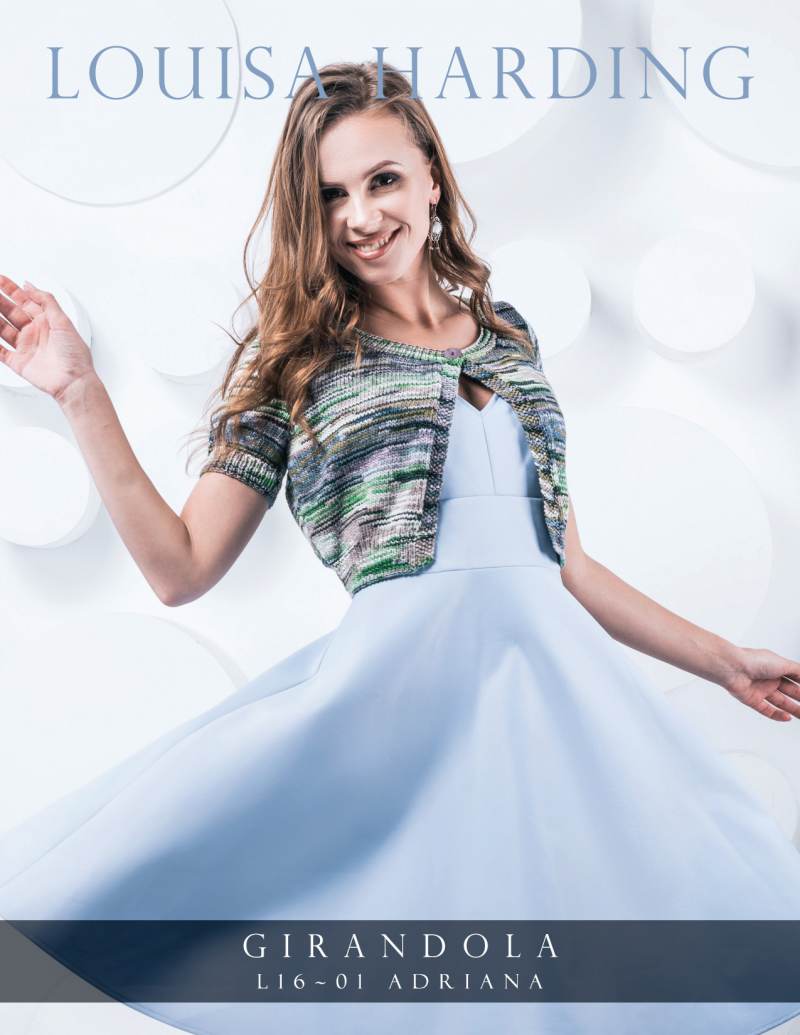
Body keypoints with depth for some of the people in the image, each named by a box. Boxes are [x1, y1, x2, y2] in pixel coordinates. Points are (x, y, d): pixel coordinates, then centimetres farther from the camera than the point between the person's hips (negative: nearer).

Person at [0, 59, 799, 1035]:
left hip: (555, 674, 4)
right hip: (402, 674, -3)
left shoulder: (507, 337, 16)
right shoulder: (293, 358, 6)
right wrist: (81, 395, -5)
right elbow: (181, 567, 1)